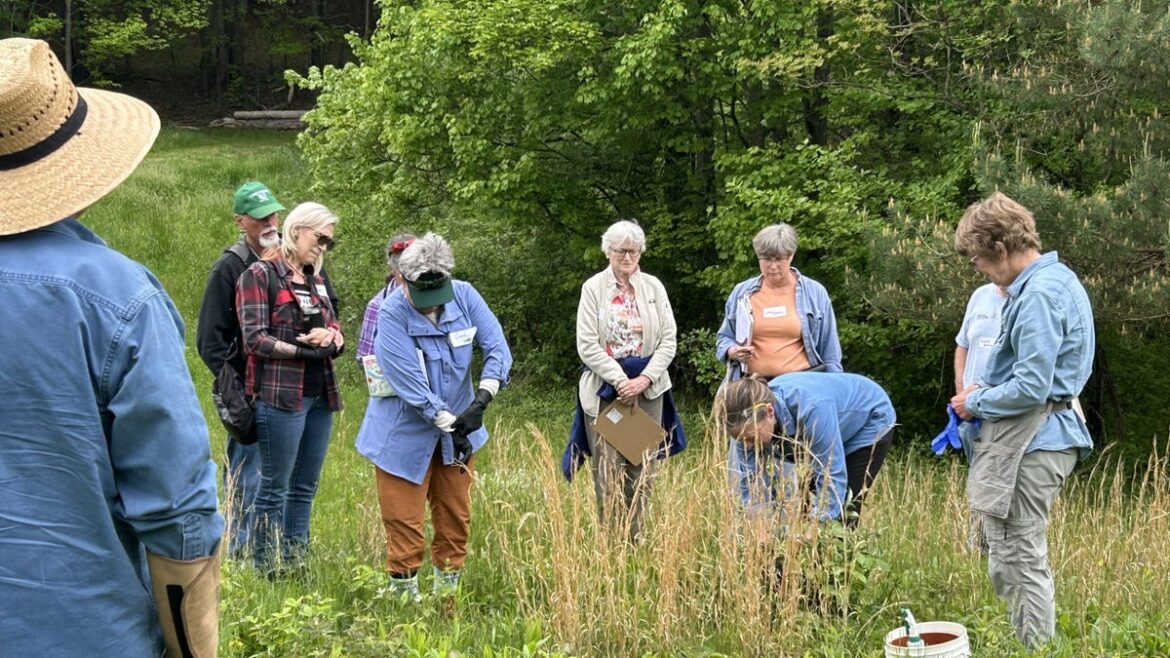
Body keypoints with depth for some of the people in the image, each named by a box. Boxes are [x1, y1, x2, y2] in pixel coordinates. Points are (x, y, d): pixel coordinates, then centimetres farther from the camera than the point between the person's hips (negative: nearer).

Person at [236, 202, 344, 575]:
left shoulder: (315, 279, 16)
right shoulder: (260, 275, -5)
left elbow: (336, 332, 16)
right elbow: (254, 338, -12)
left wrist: (330, 336, -8)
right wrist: (305, 349, -17)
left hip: (320, 395, 7)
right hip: (280, 395, -7)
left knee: (305, 487, 12)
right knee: (275, 488, 0)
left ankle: (297, 565, 20)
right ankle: (267, 570, 8)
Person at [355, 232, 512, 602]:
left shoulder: (464, 296, -9)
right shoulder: (391, 315, -21)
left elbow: (497, 348, -9)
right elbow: (410, 384, -23)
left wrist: (481, 400, -22)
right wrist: (450, 423, -24)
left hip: (457, 431, 5)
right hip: (406, 435, -5)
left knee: (456, 517, 14)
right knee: (404, 523, 0)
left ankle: (448, 592, 29)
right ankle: (405, 596, 13)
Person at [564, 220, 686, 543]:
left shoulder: (653, 287, 6)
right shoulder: (593, 288, 0)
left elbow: (669, 340, 3)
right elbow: (587, 346, -6)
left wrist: (643, 380, -10)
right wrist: (621, 381, -13)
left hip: (648, 389, 2)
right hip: (605, 388, -2)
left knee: (642, 472, 3)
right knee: (608, 473, -4)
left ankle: (635, 540, 12)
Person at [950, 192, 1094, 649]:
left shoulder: (1038, 294, -19)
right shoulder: (1057, 279, 13)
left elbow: (1031, 388, -23)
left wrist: (976, 404, -7)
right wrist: (987, 392, 14)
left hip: (1030, 443, -10)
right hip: (1039, 436, 10)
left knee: (1020, 562, -3)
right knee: (1011, 559, 18)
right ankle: (1033, 644, 26)